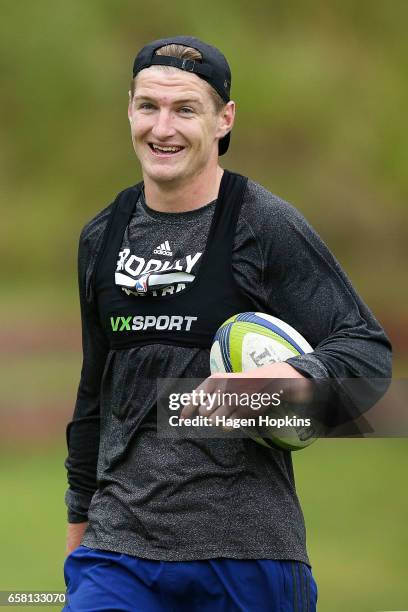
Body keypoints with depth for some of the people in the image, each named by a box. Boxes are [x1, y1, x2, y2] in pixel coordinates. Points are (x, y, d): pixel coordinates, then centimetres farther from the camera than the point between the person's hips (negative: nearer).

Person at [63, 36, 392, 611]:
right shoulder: (102, 236, 13)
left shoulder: (268, 226, -4)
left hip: (246, 549, -4)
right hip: (119, 546, 4)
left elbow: (369, 348, -8)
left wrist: (293, 377, -28)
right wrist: (80, 515, 26)